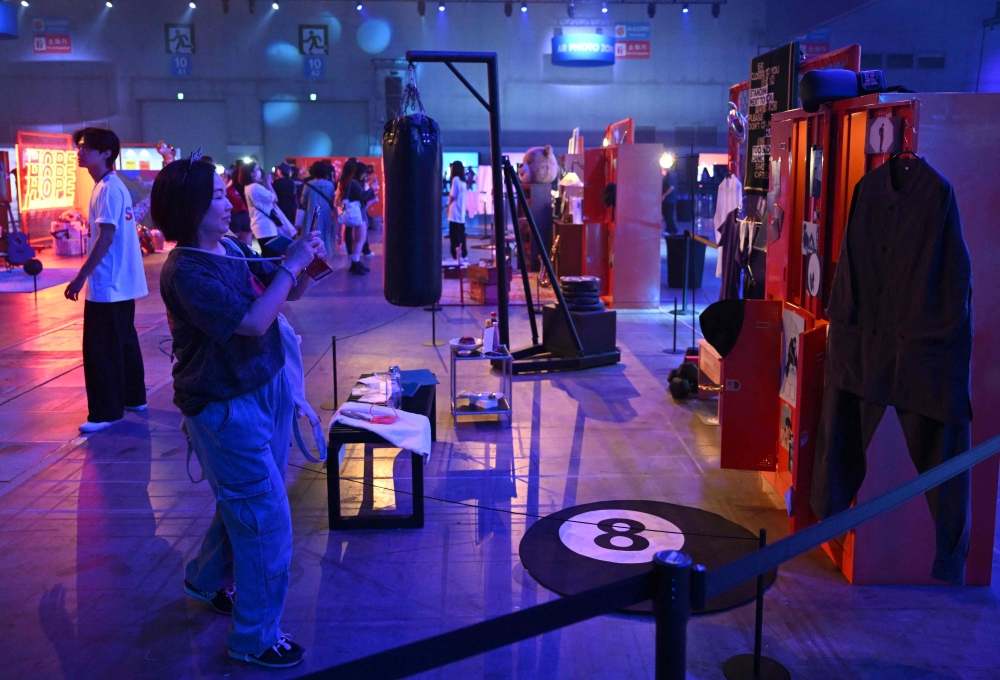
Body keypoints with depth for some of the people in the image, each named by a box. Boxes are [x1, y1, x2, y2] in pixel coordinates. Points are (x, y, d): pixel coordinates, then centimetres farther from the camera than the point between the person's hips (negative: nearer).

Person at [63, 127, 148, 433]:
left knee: (101, 349, -4)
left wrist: (80, 277, -23)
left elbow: (106, 237, -23)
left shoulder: (108, 188, -16)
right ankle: (133, 397, 27)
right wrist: (86, 275, 20)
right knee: (123, 343, 17)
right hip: (119, 282, 10)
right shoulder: (111, 186, 14)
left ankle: (105, 412, 2)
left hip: (108, 284, -10)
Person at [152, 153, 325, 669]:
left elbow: (290, 293, 11)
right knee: (267, 518, -1)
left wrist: (307, 264, -9)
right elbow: (252, 322, -28)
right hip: (225, 408, -8)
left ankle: (207, 578, 49)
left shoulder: (232, 249, 3)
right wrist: (290, 264, -23)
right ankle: (255, 638, 17)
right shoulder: (185, 273, -21)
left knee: (244, 502, 23)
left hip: (268, 388, 8)